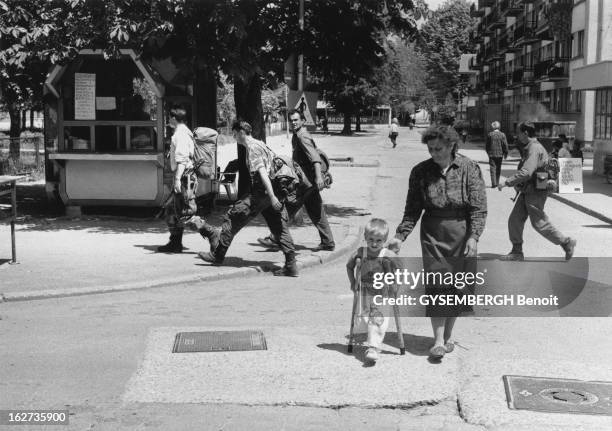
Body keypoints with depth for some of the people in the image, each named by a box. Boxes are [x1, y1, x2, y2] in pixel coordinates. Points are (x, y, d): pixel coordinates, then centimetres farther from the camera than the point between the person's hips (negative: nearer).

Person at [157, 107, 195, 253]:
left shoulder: (180, 134, -12)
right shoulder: (185, 132, 19)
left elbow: (182, 158, -22)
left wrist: (178, 178, -26)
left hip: (183, 175, -10)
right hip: (184, 176, 10)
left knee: (185, 212, -10)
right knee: (170, 209, 14)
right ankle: (175, 243, 18)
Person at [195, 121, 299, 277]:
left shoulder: (252, 148, -10)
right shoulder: (261, 144, 19)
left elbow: (262, 172, -19)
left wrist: (271, 196, -26)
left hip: (261, 193, -9)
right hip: (271, 193, 9)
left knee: (233, 218, 2)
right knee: (279, 227, 6)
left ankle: (217, 255, 10)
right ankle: (291, 265, 1)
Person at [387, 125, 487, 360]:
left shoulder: (469, 168, -6)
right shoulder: (421, 171, 0)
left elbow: (479, 207, -8)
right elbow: (413, 209, 4)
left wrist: (474, 236, -18)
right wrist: (401, 235, -6)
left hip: (461, 231, 0)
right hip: (433, 233, 0)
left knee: (457, 286, 6)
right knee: (436, 283, -7)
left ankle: (448, 335, 23)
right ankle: (438, 340, -5)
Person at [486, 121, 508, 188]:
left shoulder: (490, 135, -4)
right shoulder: (502, 135, -4)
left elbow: (486, 145, 2)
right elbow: (505, 145, -4)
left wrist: (488, 152, 18)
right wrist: (505, 153, 8)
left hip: (492, 154, -1)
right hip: (500, 154, 1)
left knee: (492, 168, -1)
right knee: (498, 169, 14)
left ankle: (494, 183, -11)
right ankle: (497, 183, 20)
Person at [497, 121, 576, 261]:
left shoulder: (535, 149, -20)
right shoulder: (530, 148, 13)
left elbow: (526, 172, -30)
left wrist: (507, 182, -26)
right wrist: (519, 187, 20)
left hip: (535, 193, -10)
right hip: (526, 192, 10)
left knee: (539, 223, -2)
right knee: (514, 220, 8)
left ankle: (566, 243, 10)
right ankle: (517, 252, 14)